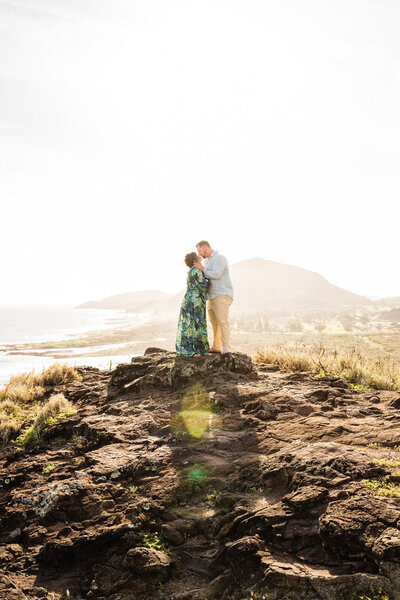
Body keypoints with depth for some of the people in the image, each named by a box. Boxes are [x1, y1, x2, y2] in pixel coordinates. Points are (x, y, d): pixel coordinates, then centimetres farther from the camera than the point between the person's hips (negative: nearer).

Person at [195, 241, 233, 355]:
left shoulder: (219, 258, -10)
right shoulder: (210, 261, 21)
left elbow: (216, 275, -22)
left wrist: (203, 269, -9)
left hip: (222, 295, -10)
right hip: (212, 297, 10)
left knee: (223, 321, -20)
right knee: (214, 322, 17)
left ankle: (226, 349, -24)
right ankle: (216, 347, 28)